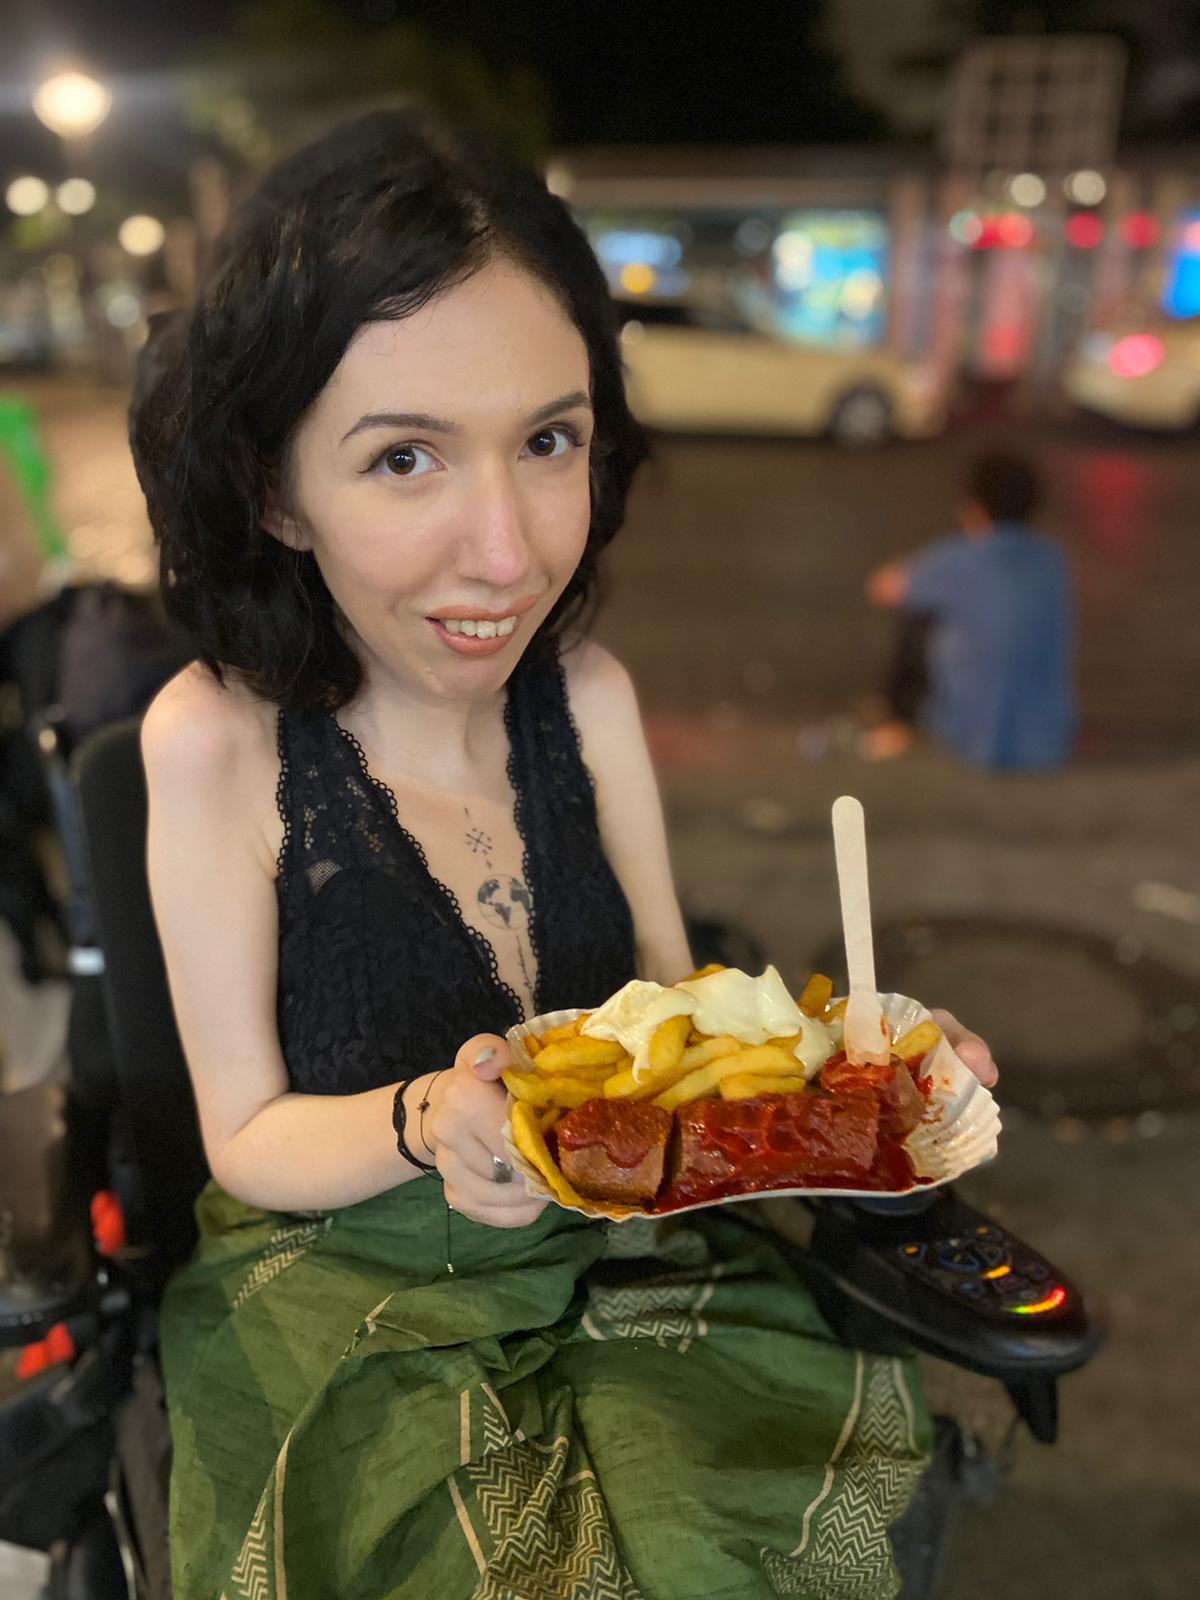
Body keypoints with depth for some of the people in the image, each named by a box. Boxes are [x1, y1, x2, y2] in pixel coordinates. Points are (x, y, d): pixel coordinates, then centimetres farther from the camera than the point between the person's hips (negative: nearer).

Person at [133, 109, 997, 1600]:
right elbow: (245, 1140, -10)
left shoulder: (589, 694, -5)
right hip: (342, 1284, -2)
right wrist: (427, 1126, -30)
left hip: (617, 1254, 3)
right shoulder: (217, 738, -16)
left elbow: (669, 998, 3)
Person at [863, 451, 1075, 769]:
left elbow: (881, 588, 3)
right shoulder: (1052, 556, -1)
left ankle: (896, 726, 34)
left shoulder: (958, 561, -15)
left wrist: (919, 567, 21)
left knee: (919, 621, 16)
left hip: (979, 746, -4)